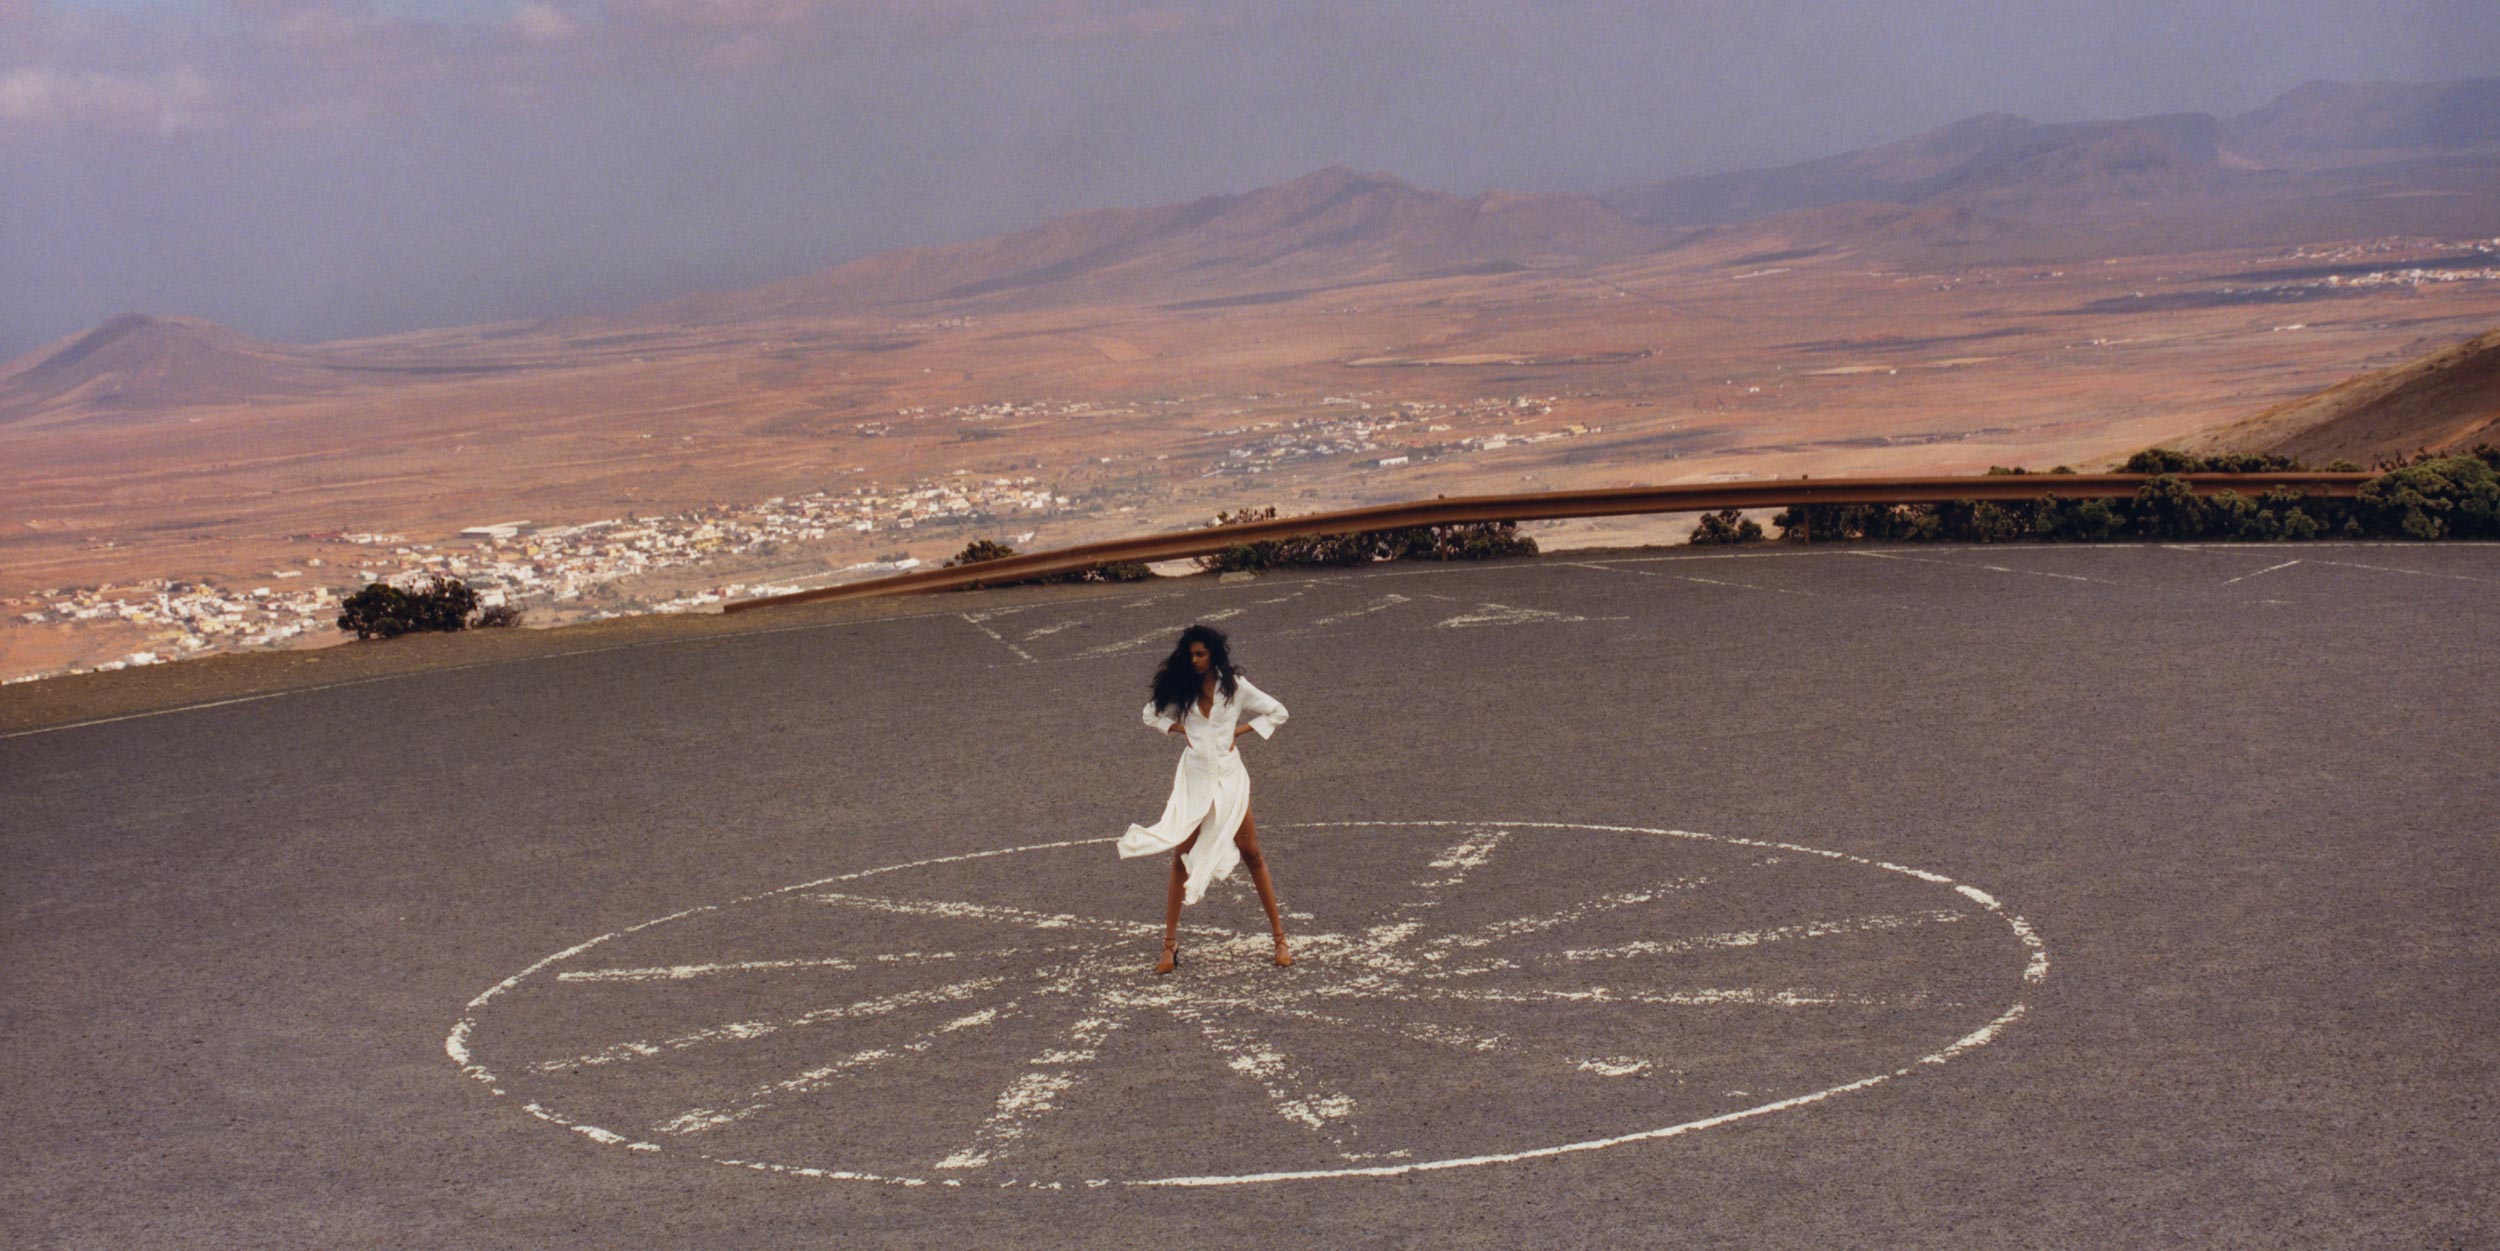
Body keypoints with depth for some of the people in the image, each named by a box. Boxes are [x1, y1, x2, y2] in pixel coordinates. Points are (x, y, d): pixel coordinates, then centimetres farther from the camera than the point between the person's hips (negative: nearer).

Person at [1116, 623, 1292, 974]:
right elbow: (1152, 714, 16)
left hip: (1229, 775, -1)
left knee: (1251, 853, 2)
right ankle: (1170, 942, 6)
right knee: (1182, 856, 1)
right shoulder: (1182, 689, 2)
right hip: (1194, 777, 2)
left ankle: (1280, 938, 8)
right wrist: (1181, 729, -1)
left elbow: (1277, 713, 3)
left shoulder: (1234, 687, -3)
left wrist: (1240, 729, -6)